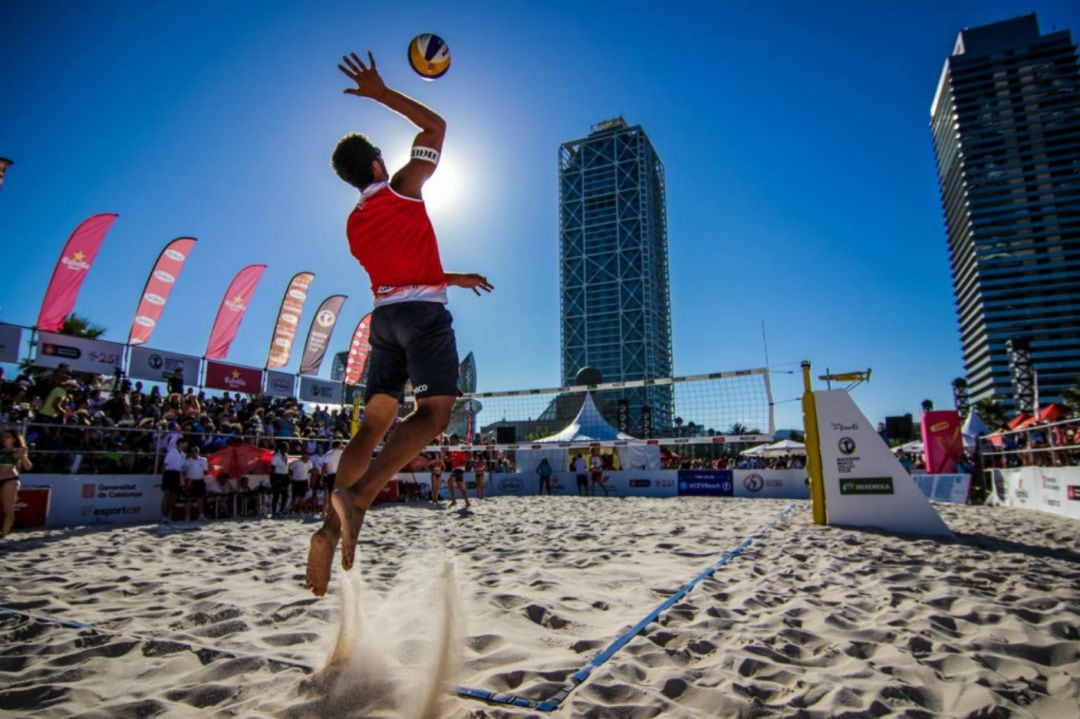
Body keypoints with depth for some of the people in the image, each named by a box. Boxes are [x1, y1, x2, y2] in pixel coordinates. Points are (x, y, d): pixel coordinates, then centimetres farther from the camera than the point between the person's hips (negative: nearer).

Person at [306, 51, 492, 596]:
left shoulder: (354, 224, 20)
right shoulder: (402, 189, 3)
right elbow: (435, 126, 11)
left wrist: (453, 278, 34)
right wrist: (381, 93, 15)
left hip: (384, 315, 7)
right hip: (422, 312, -7)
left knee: (373, 422, 4)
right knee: (434, 411, -15)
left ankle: (332, 526, -7)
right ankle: (357, 495, -34)